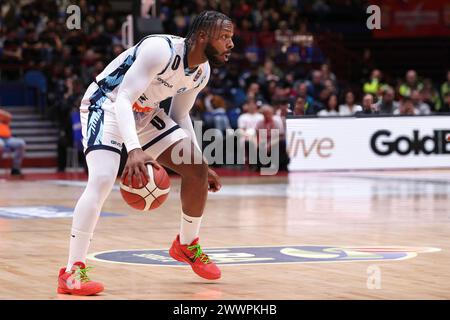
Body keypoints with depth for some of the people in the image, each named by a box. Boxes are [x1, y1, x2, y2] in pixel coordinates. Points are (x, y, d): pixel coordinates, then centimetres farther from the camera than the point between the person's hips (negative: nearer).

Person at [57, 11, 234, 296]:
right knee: (103, 179, -28)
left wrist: (202, 164, 12)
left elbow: (181, 116, 13)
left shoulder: (202, 73, -3)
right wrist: (134, 150, -49)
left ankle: (187, 246, 27)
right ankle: (72, 272, -27)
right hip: (108, 105, -8)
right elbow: (123, 99, -35)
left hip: (145, 113, 8)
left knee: (197, 170, 4)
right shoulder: (161, 50, -30)